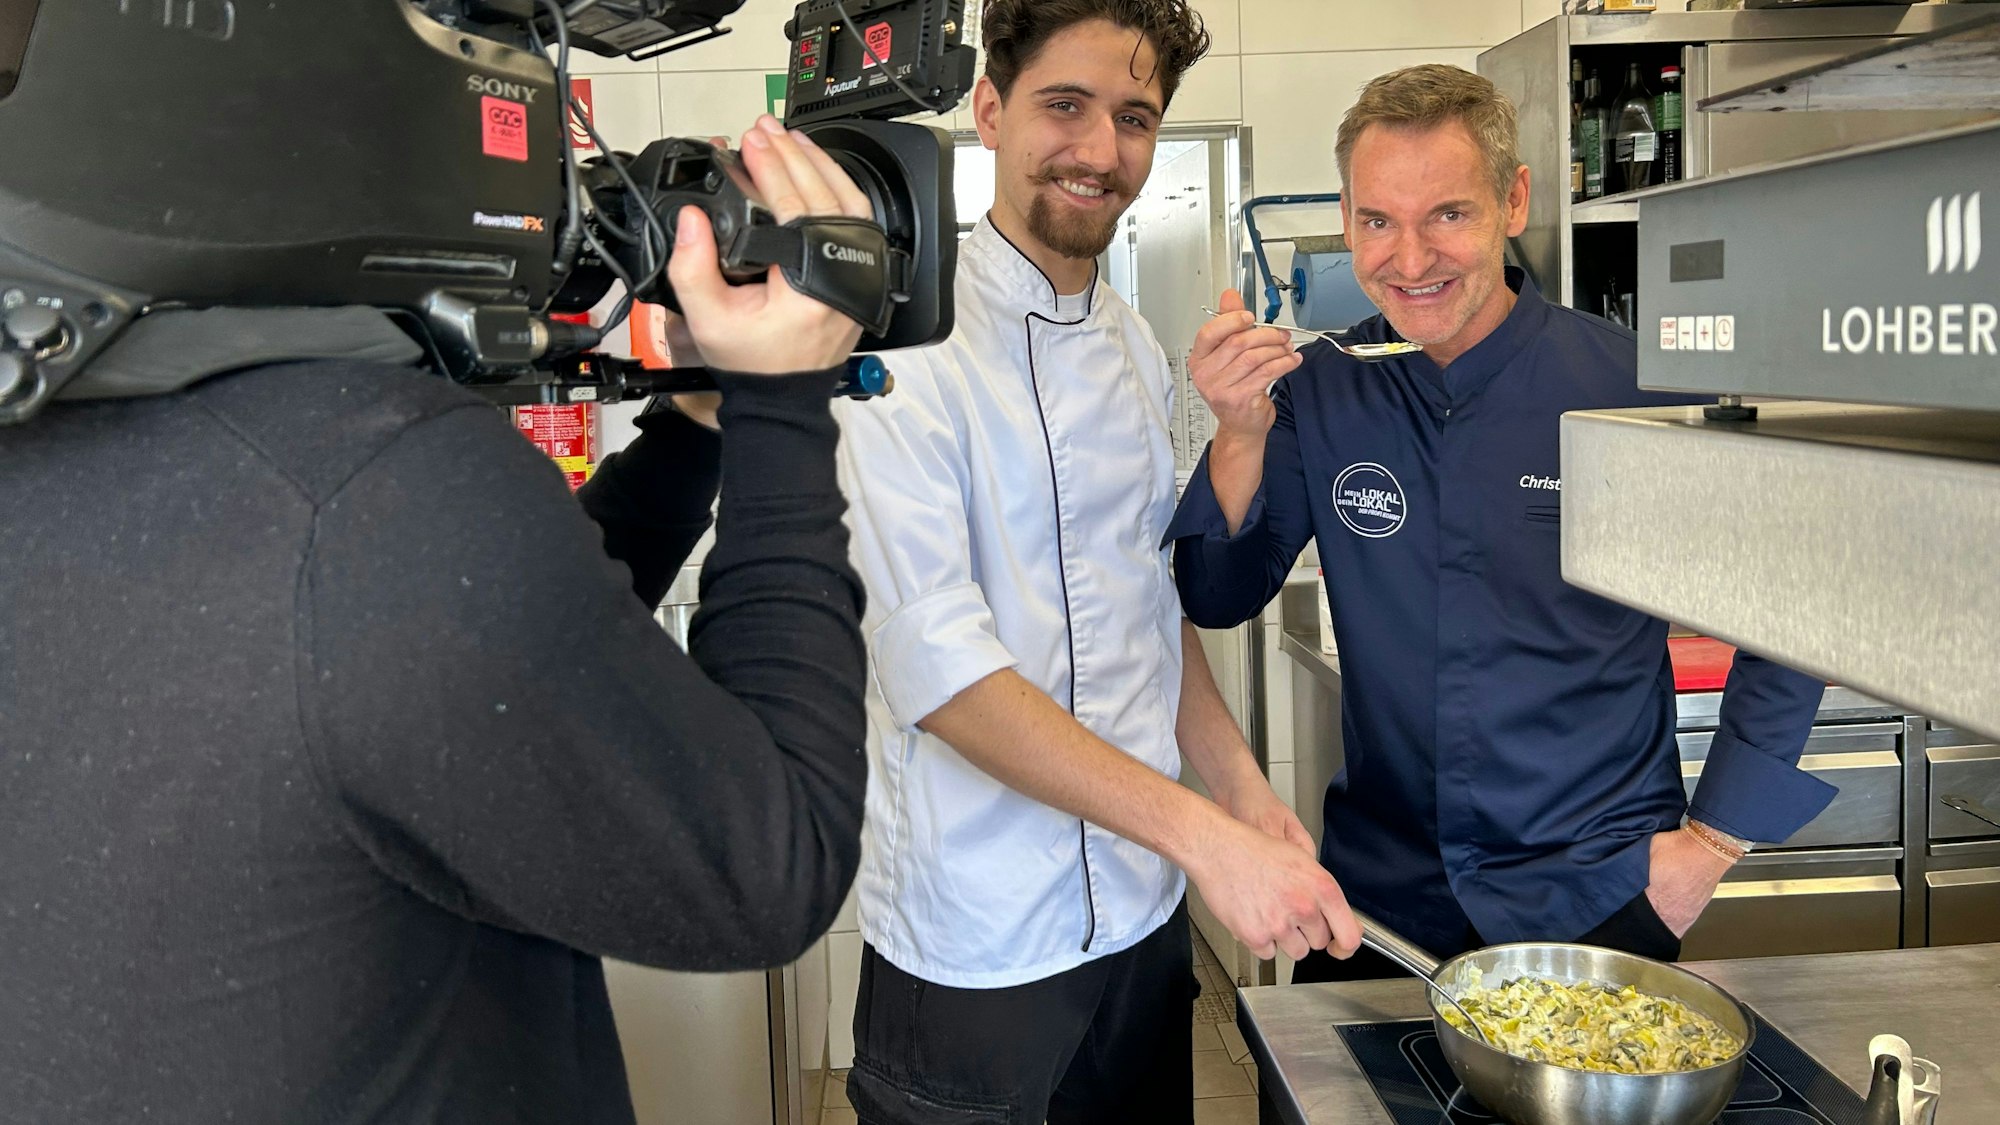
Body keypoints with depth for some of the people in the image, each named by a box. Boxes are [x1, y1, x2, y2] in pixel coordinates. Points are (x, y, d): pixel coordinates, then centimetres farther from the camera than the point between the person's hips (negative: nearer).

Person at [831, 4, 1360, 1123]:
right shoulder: (909, 341, -16)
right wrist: (1203, 834, -27)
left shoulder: (1136, 349, 7)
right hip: (974, 960, -6)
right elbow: (939, 669, -24)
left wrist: (1239, 784, 1)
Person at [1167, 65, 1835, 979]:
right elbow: (1219, 600, -6)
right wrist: (1241, 438, -22)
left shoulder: (1636, 392, -15)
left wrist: (1714, 839, -7)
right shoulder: (1319, 391, -6)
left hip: (1598, 897, -2)